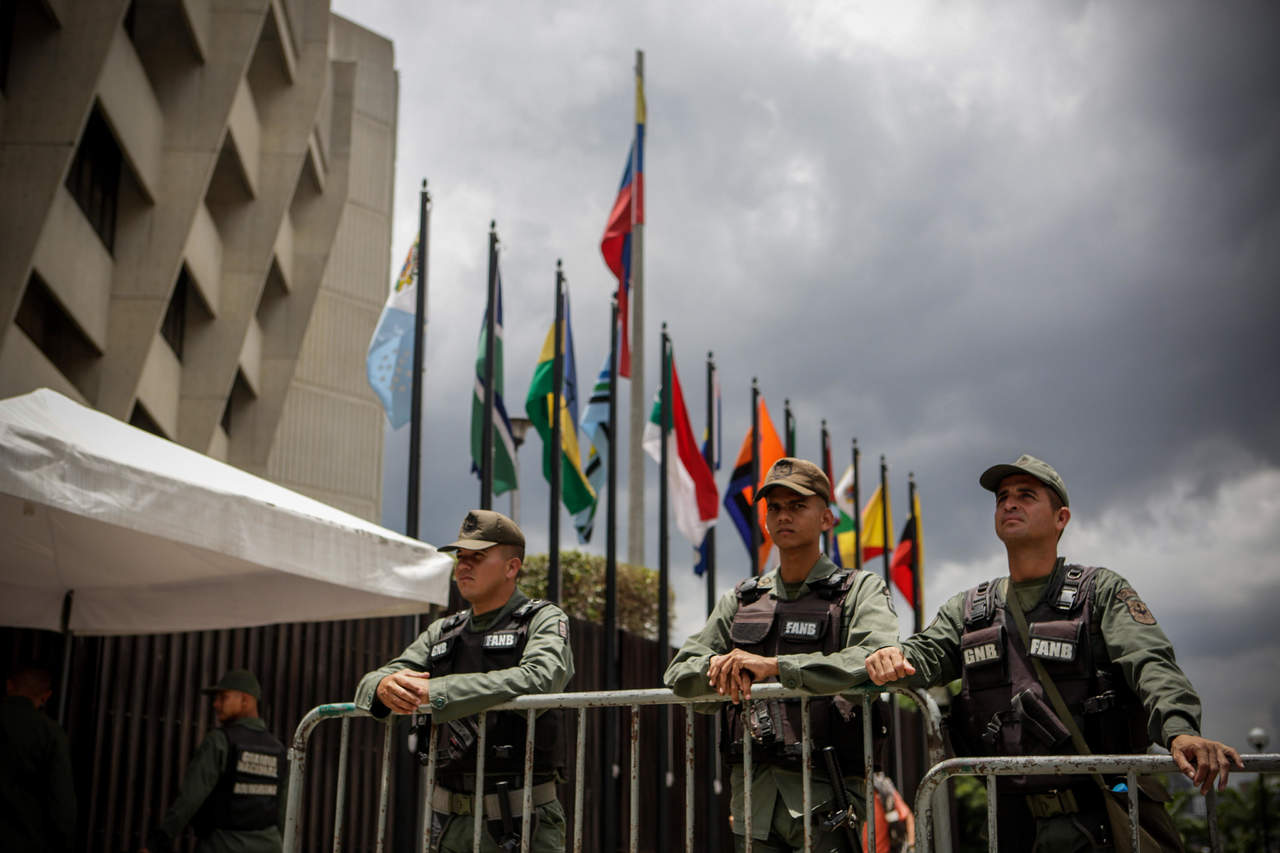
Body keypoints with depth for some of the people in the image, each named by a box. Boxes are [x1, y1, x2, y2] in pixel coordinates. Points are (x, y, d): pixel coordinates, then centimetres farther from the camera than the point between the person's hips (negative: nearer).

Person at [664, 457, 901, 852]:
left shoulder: (859, 590, 4)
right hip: (753, 794, 4)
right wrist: (720, 666, -9)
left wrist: (774, 666, -18)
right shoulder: (740, 600, 17)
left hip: (825, 797, -4)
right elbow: (679, 673, 15)